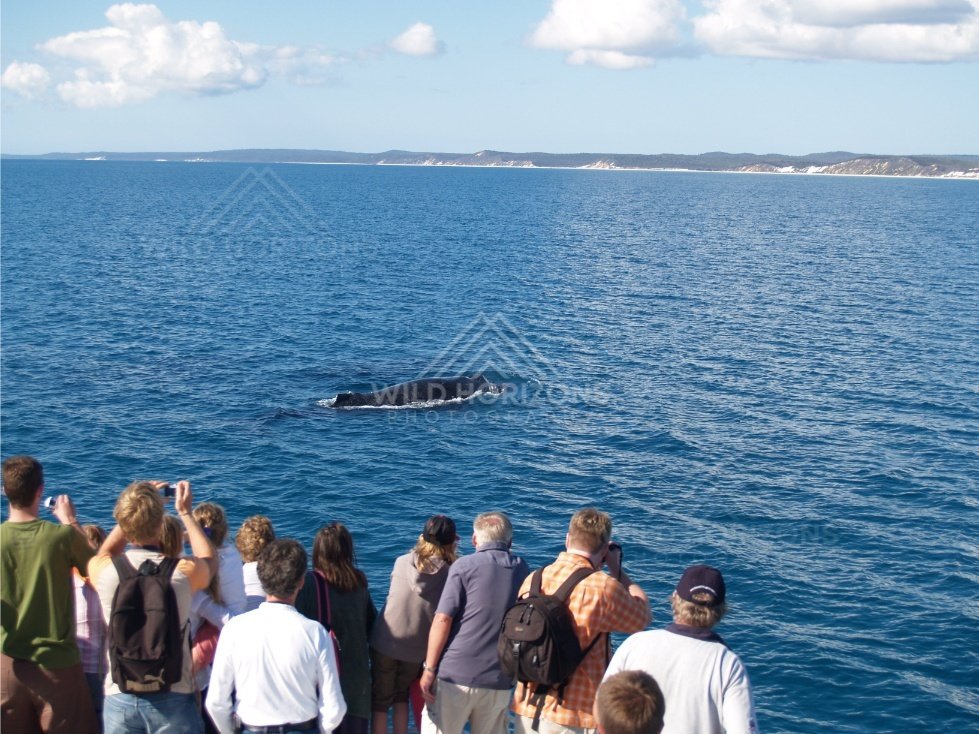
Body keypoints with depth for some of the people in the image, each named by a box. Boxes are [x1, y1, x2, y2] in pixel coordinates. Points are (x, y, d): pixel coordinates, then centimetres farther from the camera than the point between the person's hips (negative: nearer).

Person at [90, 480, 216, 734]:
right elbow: (209, 560, 13)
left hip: (120, 698, 2)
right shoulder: (184, 571, -13)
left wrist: (135, 506, 21)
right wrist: (185, 512, 21)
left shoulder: (102, 569, -9)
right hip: (173, 699, -2)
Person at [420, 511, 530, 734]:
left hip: (456, 676, -4)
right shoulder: (524, 572, 9)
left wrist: (429, 669, -6)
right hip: (499, 682, 4)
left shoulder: (465, 566, -3)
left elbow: (443, 620, -9)